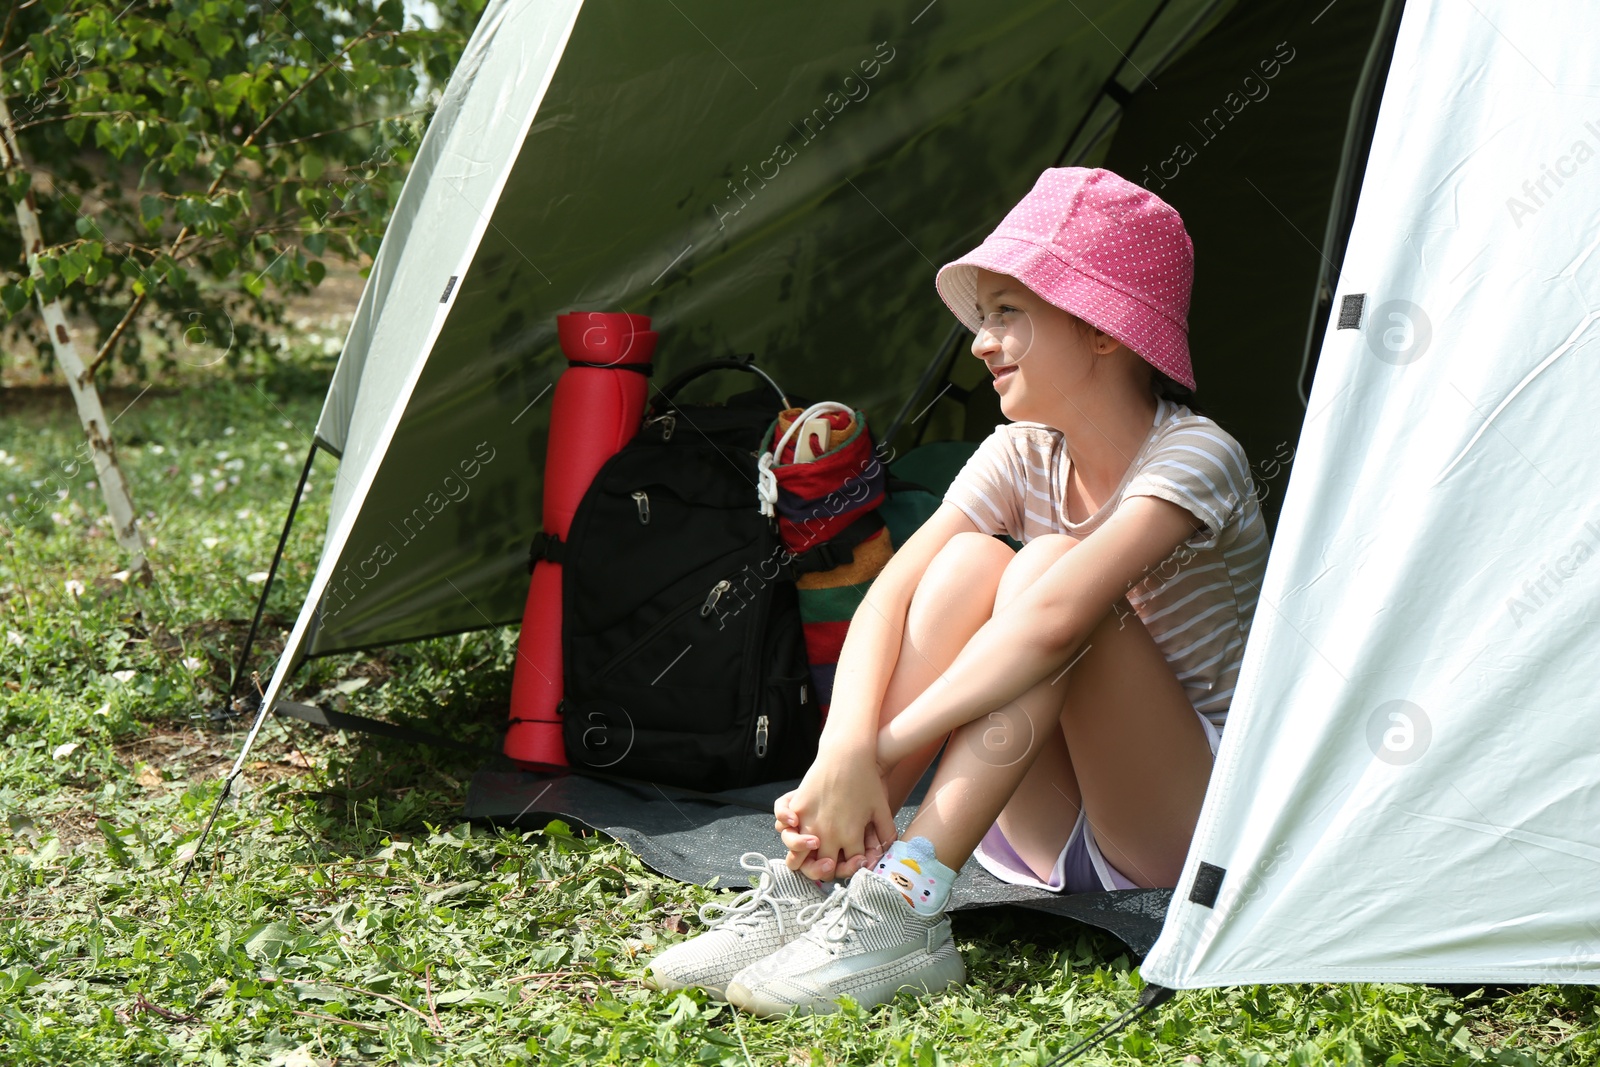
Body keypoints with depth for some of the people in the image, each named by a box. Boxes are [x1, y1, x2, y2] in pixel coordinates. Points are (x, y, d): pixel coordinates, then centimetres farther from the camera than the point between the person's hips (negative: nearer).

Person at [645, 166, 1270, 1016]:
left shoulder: (1195, 459, -19)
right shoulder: (1021, 458, 1)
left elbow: (1053, 619, -36)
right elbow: (888, 596, -14)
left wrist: (879, 753, -36)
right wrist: (845, 748, -32)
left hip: (1199, 824, -5)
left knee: (1047, 570, -28)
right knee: (968, 563, -20)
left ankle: (904, 912, -36)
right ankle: (806, 888, -24)